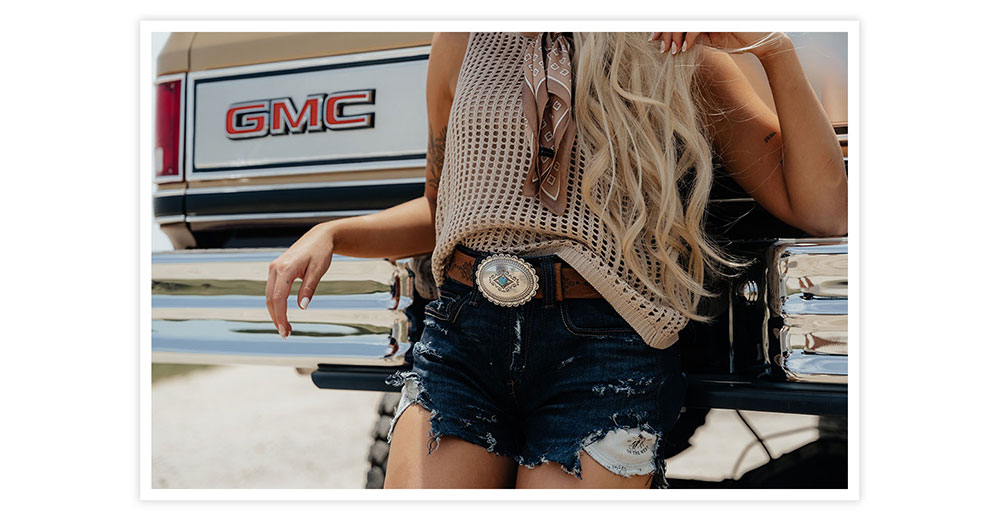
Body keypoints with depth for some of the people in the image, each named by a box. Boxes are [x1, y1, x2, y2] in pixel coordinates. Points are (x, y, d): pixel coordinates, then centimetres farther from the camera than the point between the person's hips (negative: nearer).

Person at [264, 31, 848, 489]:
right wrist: (329, 235, 8)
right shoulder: (465, 42, 14)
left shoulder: (684, 52, 8)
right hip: (461, 336, 3)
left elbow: (825, 213, 4)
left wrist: (776, 48, -4)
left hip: (608, 350, -2)